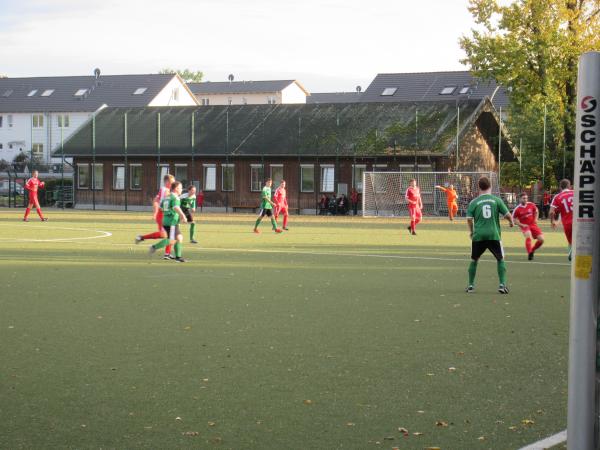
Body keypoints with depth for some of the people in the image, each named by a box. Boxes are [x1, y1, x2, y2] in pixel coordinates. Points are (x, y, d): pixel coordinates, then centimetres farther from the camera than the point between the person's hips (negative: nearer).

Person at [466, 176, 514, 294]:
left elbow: (469, 219, -3)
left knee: (474, 260, 17)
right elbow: (507, 214, 0)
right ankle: (502, 284, 3)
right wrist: (511, 222, 21)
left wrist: (471, 231, 14)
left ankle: (471, 285, 17)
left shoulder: (474, 202, 1)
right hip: (494, 235, -1)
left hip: (478, 235, 1)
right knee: (500, 259, 13)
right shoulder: (496, 200, 1)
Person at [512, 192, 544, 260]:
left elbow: (536, 211, 17)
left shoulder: (531, 205, -4)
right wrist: (521, 225, -15)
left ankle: (532, 250, 22)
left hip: (533, 224, 4)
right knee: (528, 236, -33)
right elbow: (514, 220, -3)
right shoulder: (517, 209, -13)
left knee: (541, 239, -5)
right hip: (524, 226, -4)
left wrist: (535, 219, 2)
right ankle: (529, 254, -23)